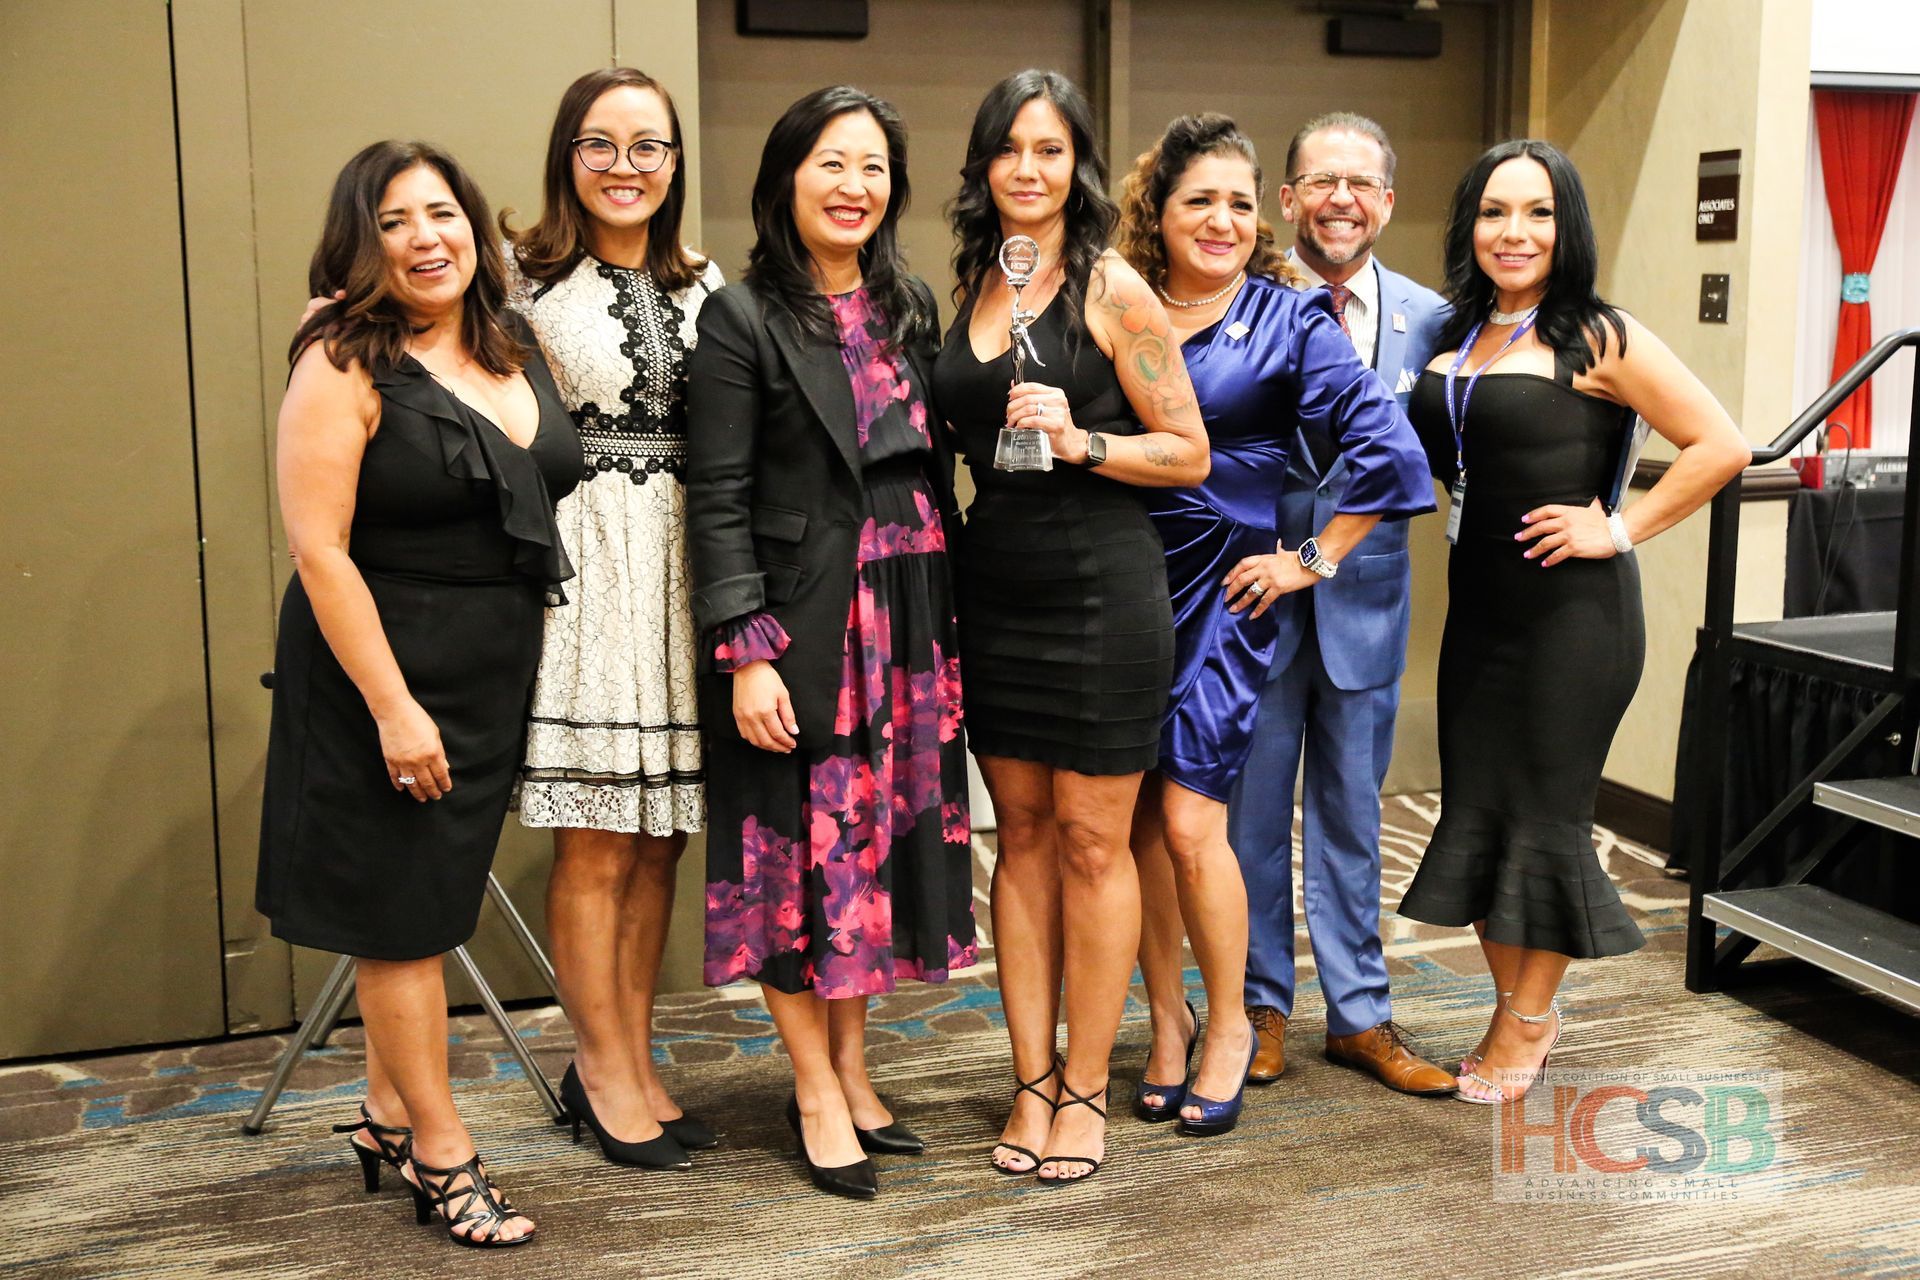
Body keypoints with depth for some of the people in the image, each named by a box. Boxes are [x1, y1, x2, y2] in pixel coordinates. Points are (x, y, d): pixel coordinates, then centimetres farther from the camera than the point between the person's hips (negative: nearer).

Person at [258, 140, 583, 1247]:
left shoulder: (521, 350, 6)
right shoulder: (344, 367, -13)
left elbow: (552, 501, 15)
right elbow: (319, 549, -17)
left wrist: (535, 663, 9)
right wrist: (391, 706, -20)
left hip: (499, 671, 7)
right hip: (384, 668, -6)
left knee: (433, 901, 16)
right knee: (404, 913, 4)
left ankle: (389, 1117, 32)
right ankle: (443, 1156, 16)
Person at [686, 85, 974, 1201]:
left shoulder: (911, 306, 11)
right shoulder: (743, 319, -6)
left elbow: (937, 469, 13)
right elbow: (718, 500, -11)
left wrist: (950, 610, 8)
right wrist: (747, 654, -17)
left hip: (909, 619, 6)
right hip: (801, 622, -5)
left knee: (886, 837, 11)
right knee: (805, 846, 3)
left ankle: (852, 1068, 27)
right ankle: (816, 1095, 17)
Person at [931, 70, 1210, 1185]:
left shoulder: (1112, 287, -5)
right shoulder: (971, 286, 11)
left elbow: (1190, 453, -6)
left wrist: (1081, 439, -18)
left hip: (1101, 586, -5)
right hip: (997, 585, 6)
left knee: (1092, 841, 1)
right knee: (1021, 833, 9)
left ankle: (1086, 1089, 14)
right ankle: (1032, 1080, 19)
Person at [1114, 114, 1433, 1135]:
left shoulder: (1291, 322, 0)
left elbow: (1391, 457, -5)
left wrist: (1311, 560, -5)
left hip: (1222, 590, -3)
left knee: (1189, 818, -7)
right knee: (1135, 816, 6)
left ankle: (1228, 1028, 14)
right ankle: (1166, 1015, 24)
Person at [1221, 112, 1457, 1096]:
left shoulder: (1430, 320, 1)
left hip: (1365, 598, 2)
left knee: (1351, 809, 13)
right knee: (1252, 808, 9)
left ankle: (1360, 1014, 26)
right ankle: (1262, 1004, 26)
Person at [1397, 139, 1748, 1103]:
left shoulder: (1597, 338, -9)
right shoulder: (1453, 340, 9)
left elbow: (1721, 447, -12)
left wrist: (1618, 529, -13)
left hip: (1571, 606, -6)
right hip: (1478, 603, 6)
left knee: (1545, 808, 3)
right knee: (1475, 807, 10)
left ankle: (1530, 1023, 20)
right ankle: (1511, 1006, 28)